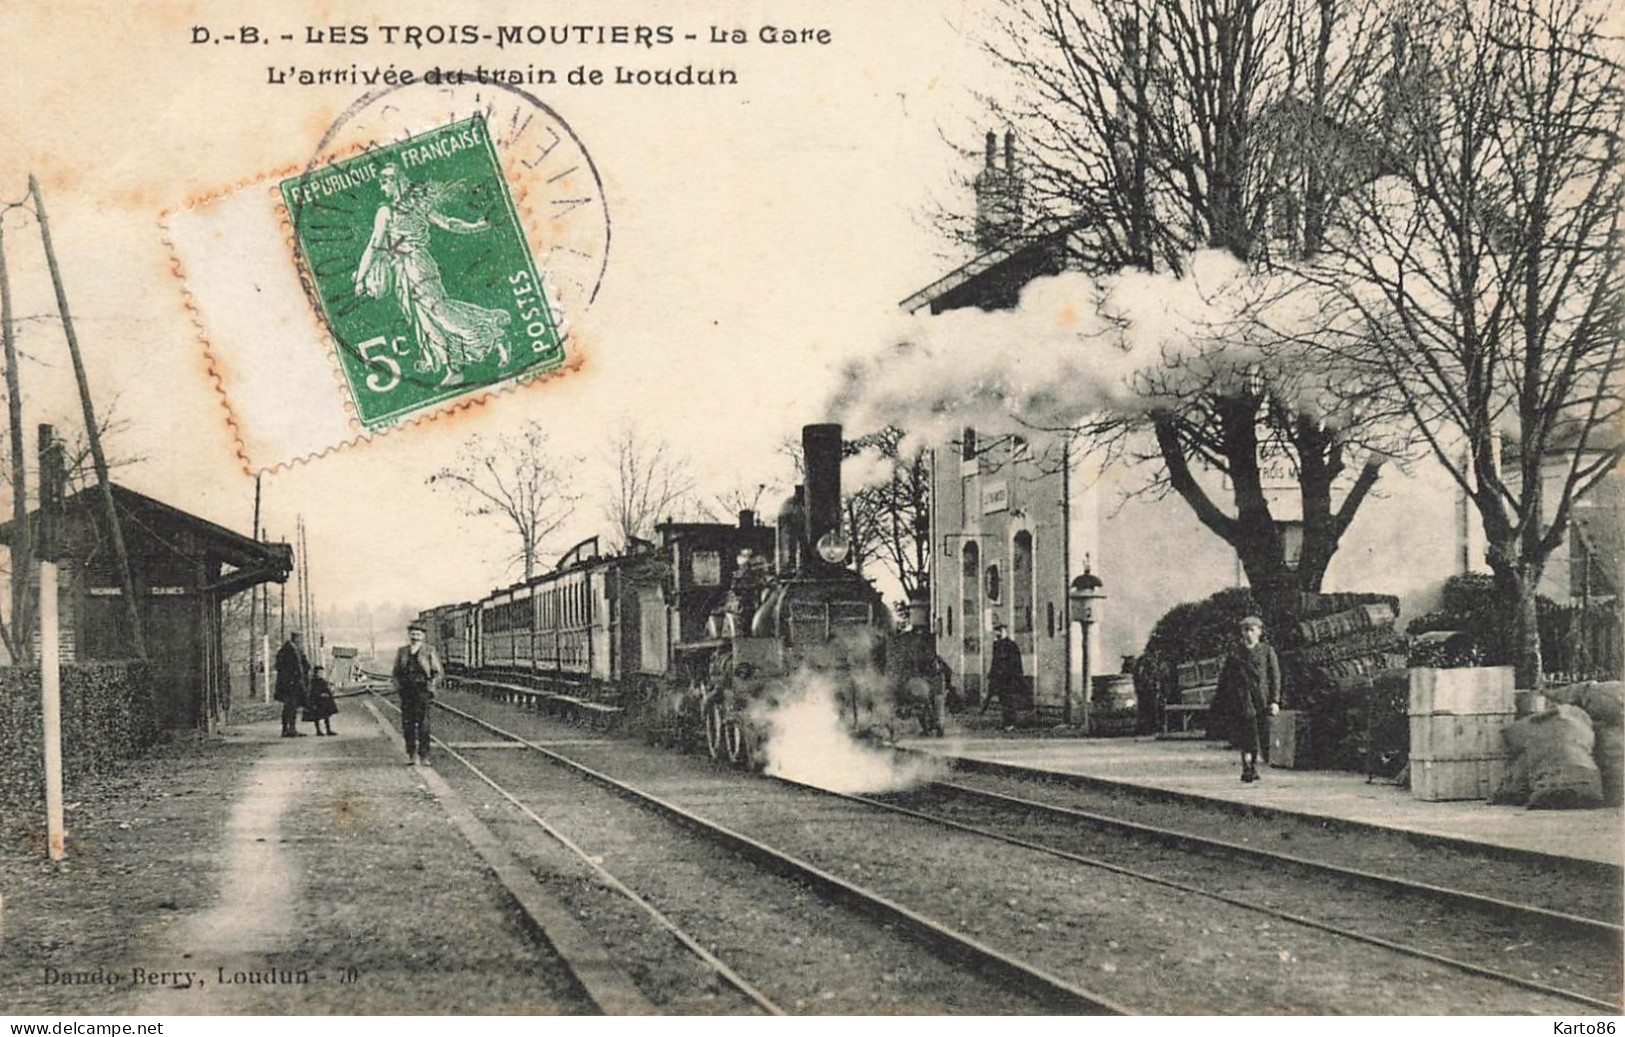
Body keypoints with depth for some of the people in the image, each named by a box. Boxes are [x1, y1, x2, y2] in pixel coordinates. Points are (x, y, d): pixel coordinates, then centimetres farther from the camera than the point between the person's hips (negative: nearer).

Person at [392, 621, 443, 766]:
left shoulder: (429, 651, 5)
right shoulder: (402, 651, 13)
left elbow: (439, 672, 8)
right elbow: (395, 672, 22)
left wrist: (432, 686, -3)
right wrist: (398, 685, 6)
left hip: (422, 690, -3)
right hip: (406, 691, 3)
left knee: (423, 724, -6)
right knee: (407, 724, 0)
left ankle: (424, 756, -2)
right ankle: (411, 755, 7)